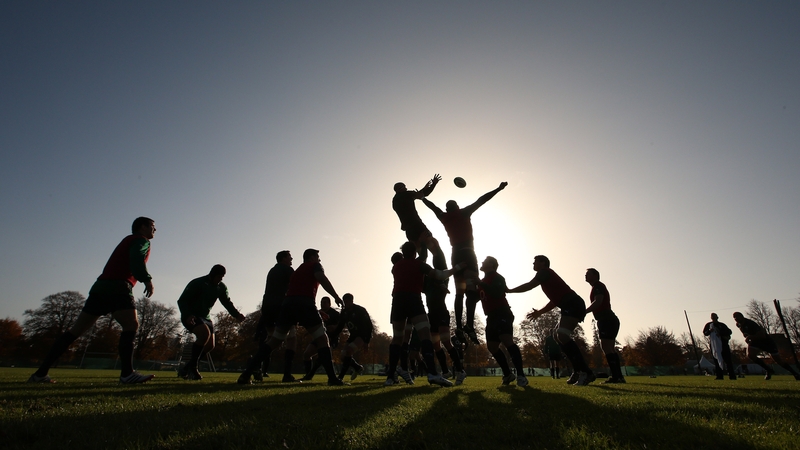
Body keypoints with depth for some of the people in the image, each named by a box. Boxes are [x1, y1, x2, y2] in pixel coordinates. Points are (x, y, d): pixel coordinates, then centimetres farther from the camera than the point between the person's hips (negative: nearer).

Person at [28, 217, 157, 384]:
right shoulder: (142, 240, 2)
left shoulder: (129, 240, 30)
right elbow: (136, 261, -18)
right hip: (117, 287, -9)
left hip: (101, 286, 10)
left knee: (76, 330, 10)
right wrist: (147, 279, -24)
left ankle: (40, 373, 13)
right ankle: (127, 373, -30)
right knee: (131, 325, -19)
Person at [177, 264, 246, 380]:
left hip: (205, 317, 7)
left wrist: (237, 314, -20)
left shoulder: (221, 287, 1)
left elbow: (227, 302, -2)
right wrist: (187, 315, -36)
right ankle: (192, 367, -20)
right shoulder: (197, 283, -16)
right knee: (205, 333, -31)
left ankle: (185, 369, 16)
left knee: (210, 345, 0)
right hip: (190, 317, -7)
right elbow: (181, 301, -18)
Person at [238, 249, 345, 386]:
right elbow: (321, 278, -8)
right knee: (322, 339, 1)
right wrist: (336, 296, -10)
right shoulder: (315, 266, 14)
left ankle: (246, 375, 10)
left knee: (274, 341, 14)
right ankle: (332, 378, -6)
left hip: (288, 303, 6)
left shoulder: (298, 270, 34)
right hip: (305, 303, -6)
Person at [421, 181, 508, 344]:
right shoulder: (464, 212, 7)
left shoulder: (444, 217, 16)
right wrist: (498, 189, 11)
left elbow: (432, 206, 30)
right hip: (467, 251, -5)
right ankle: (469, 325, -31)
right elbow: (481, 199, 6)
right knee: (472, 289, -16)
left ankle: (459, 326, -1)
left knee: (459, 291, 8)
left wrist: (422, 197, 46)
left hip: (455, 253, 5)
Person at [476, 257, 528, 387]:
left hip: (502, 314, -9)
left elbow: (497, 293, -24)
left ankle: (521, 375, -25)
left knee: (507, 341, -24)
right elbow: (479, 297, 24)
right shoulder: (485, 280, 21)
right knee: (492, 346, 5)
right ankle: (508, 374, 16)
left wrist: (480, 283, -23)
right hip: (492, 316, 9)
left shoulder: (497, 277, -5)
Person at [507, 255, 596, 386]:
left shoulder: (544, 272, -1)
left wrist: (509, 290, 1)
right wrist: (540, 312, 29)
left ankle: (586, 372, -21)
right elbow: (555, 300, 31)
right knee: (558, 336, 12)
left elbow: (529, 286, -9)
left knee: (562, 335, -22)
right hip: (571, 306, 11)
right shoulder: (547, 276, 27)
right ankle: (578, 370, 12)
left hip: (573, 305, -11)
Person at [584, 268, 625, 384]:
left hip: (606, 320, -11)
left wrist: (584, 312, -21)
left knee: (606, 347, -15)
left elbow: (598, 301, -20)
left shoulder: (598, 286, -5)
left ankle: (615, 376, -19)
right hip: (610, 319, 11)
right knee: (610, 348, 11)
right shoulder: (599, 287, 25)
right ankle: (619, 376, 12)